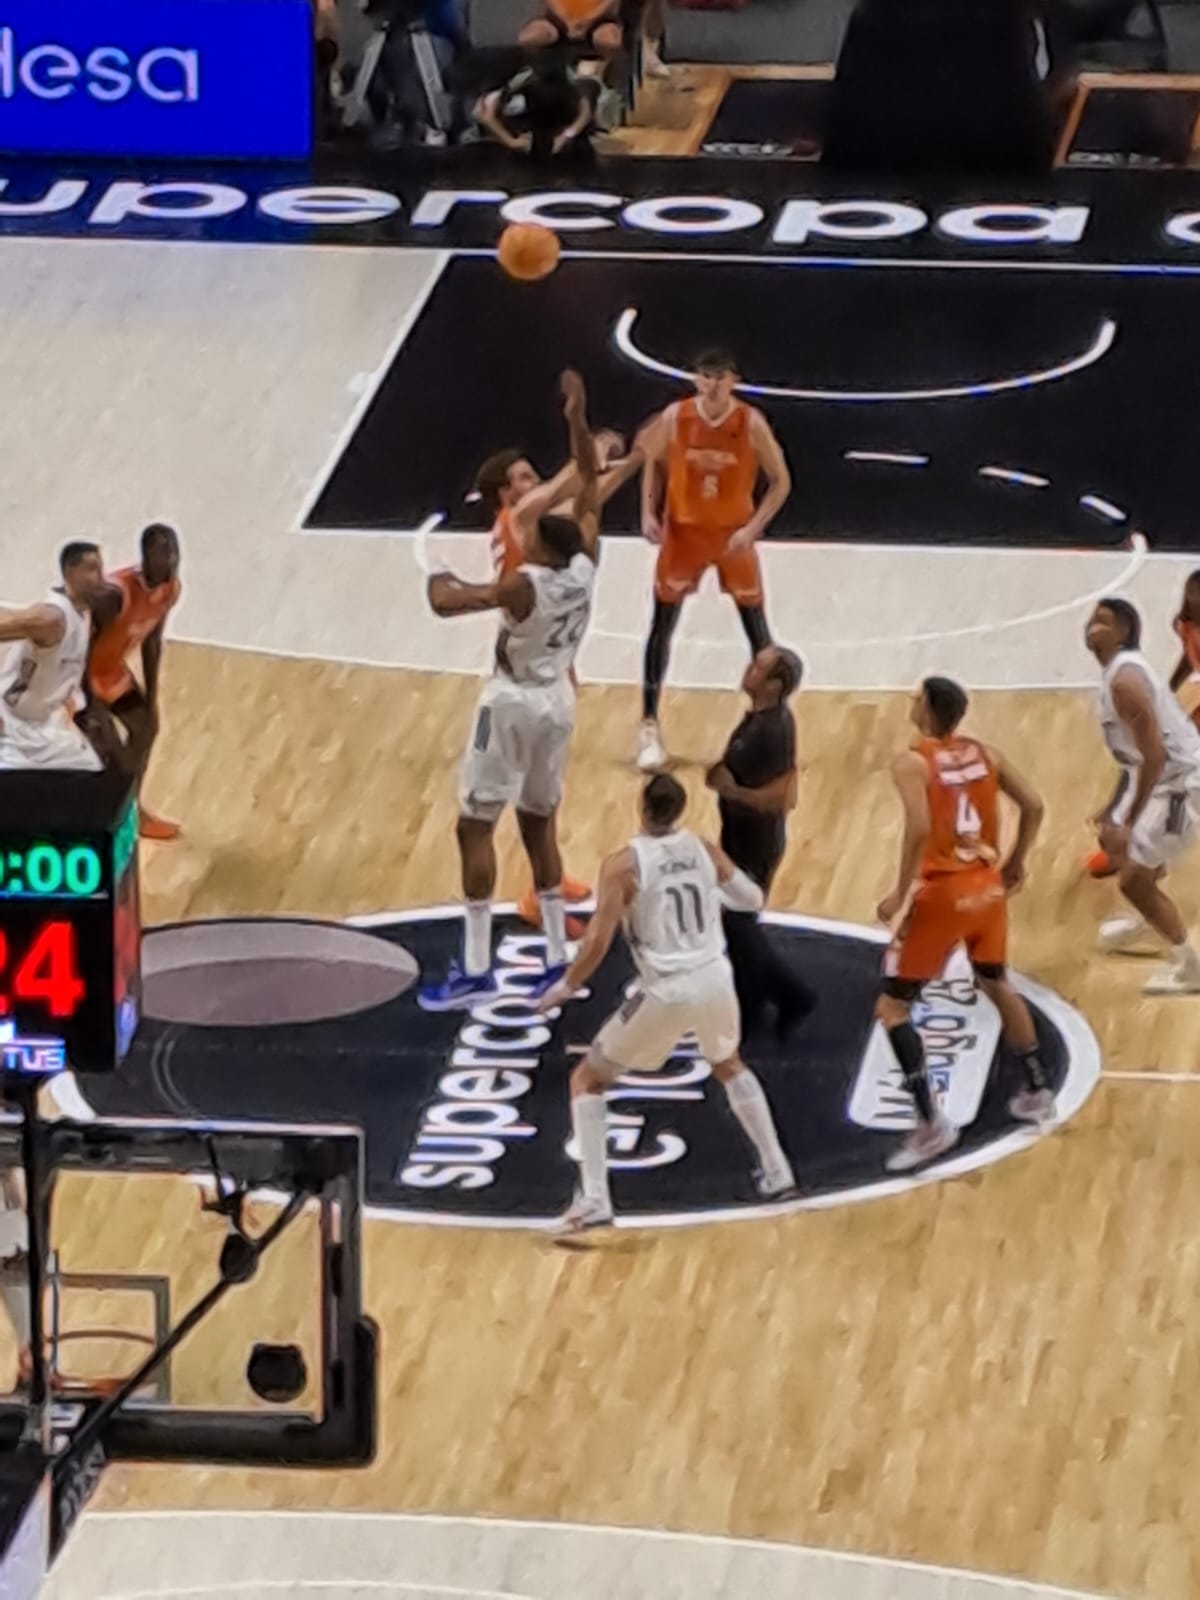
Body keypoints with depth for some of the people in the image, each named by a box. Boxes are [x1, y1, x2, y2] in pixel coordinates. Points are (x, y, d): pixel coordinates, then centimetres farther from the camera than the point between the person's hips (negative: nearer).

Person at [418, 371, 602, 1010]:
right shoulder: (585, 565, -9)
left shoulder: (524, 585, -26)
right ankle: (558, 959, 19)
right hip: (558, 702, 7)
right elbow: (589, 483, 2)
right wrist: (577, 419, 2)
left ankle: (475, 972, -5)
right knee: (539, 823, 18)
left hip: (514, 704, -7)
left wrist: (440, 580, -8)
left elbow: (446, 602, -30)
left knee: (475, 827, -1)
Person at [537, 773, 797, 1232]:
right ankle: (776, 1173, 37)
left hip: (667, 992, -5)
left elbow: (598, 943, -15)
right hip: (715, 979, 5)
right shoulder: (704, 849, 4)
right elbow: (752, 900, 19)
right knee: (728, 1065, 36)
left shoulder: (623, 865, -11)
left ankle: (593, 1201, 0)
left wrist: (566, 987, 2)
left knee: (587, 1081, 11)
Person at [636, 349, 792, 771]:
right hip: (683, 530, 1)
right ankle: (649, 726, 9)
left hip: (733, 533, -1)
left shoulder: (752, 424, -17)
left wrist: (753, 528, -19)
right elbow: (653, 460, 6)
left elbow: (780, 482, -9)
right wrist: (649, 513, -6)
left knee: (756, 627, 5)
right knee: (662, 624, 1)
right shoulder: (674, 418, -13)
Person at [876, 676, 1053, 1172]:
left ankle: (931, 1123, -10)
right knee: (996, 985, 31)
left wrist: (901, 893, -17)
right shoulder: (984, 754, 6)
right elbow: (1033, 807, 8)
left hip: (942, 893, -6)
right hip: (988, 887, 6)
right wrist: (1016, 863, 22)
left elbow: (920, 828, -25)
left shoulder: (912, 763, -12)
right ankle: (1036, 1091, 41)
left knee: (892, 1008, 1)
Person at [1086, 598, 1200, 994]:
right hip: (1163, 772, 11)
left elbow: (1154, 755, -28)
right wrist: (1114, 808, 22)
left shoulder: (1125, 680, -24)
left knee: (1134, 877, -8)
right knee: (1112, 839, 29)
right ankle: (1146, 918, 54)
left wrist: (1129, 821, -26)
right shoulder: (1120, 671, 8)